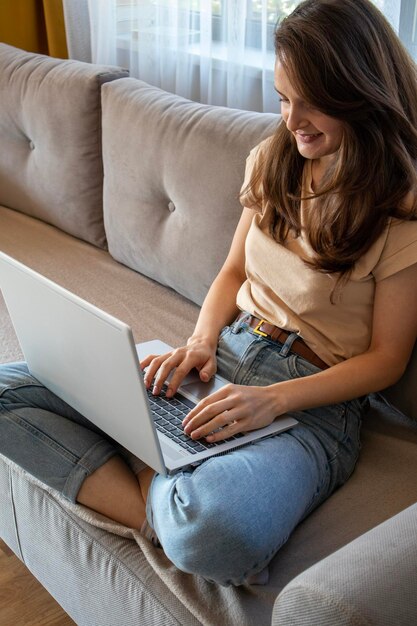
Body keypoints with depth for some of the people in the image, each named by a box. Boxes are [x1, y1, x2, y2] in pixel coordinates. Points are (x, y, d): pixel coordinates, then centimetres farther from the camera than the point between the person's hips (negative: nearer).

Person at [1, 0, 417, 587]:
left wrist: (274, 398, -22)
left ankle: (153, 486, -6)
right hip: (221, 357, 6)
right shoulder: (273, 159, 8)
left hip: (315, 401, -5)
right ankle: (161, 515, -17)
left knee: (216, 535, -40)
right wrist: (201, 340, -5)